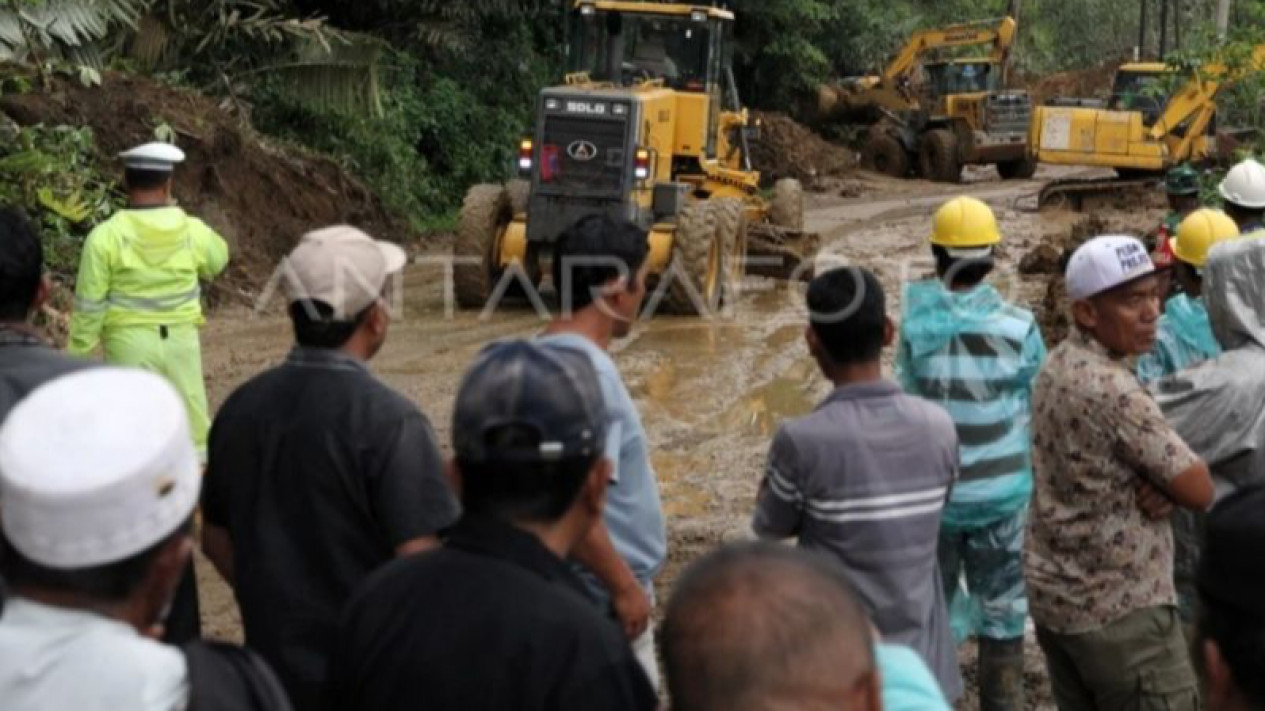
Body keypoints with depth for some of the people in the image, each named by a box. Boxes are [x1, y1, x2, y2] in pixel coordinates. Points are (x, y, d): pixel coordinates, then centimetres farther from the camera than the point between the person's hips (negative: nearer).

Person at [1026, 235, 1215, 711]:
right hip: (1119, 609, -9)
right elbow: (1202, 492, -17)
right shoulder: (1113, 390, -24)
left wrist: (1163, 486, -10)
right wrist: (1169, 487, 3)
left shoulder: (1058, 365, 4)